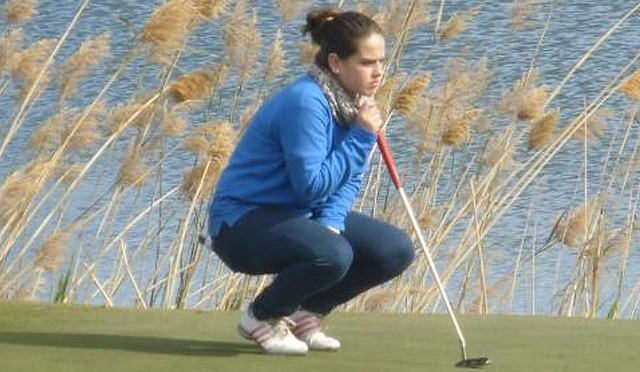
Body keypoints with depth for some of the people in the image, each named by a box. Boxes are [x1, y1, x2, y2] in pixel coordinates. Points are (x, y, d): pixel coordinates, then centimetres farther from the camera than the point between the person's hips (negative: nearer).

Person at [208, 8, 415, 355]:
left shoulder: (355, 102, 2)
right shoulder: (305, 103, -25)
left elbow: (349, 180, 7)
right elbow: (312, 186, -27)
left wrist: (331, 223, -13)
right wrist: (361, 138, -23)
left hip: (299, 218, 9)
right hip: (243, 219, -9)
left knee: (396, 250, -2)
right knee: (332, 255, -35)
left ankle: (304, 314, 11)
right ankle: (262, 316, -7)